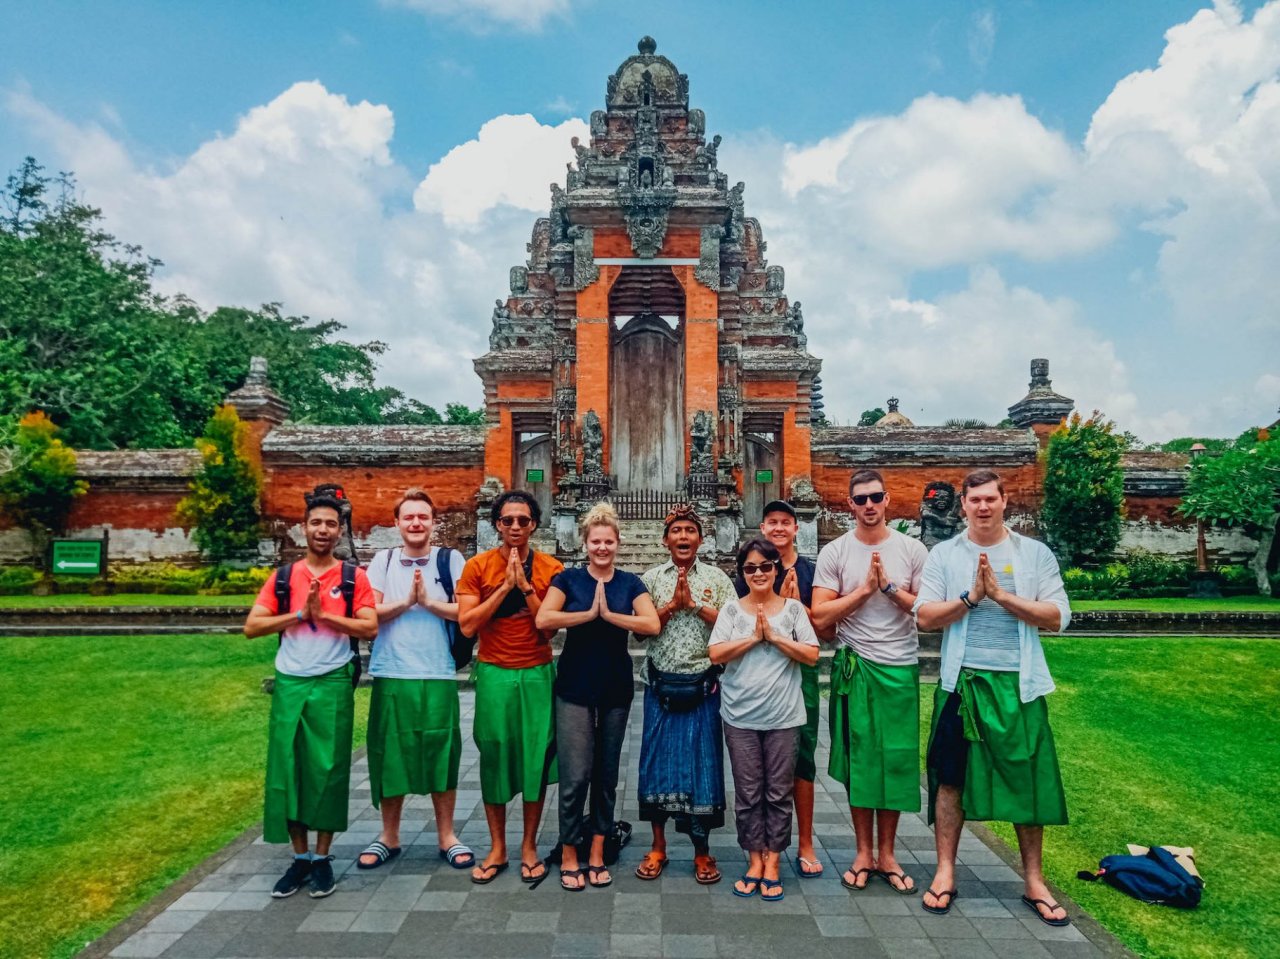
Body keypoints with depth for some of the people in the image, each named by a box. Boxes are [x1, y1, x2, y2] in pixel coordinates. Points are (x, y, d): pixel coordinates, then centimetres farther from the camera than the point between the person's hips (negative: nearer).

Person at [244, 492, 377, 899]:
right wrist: (301, 613, -13)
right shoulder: (283, 576, 7)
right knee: (286, 768, 5)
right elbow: (251, 627, -1)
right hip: (289, 683, 2)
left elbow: (370, 627, -8)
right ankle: (299, 857, 20)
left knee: (328, 769, 4)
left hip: (333, 684, -2)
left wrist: (323, 614, -16)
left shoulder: (354, 577, 1)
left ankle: (322, 857, 18)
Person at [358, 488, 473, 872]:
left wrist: (427, 600, -13)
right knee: (389, 754, 9)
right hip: (391, 675, 2)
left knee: (441, 754, 6)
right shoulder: (382, 561, 7)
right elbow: (370, 614, -1)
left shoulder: (450, 559, 1)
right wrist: (407, 601, -12)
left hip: (438, 676, -1)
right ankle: (389, 836, 26)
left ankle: (446, 836, 20)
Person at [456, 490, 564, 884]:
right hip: (494, 674, 0)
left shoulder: (551, 568, -1)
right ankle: (496, 848, 24)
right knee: (494, 757, 7)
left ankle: (529, 846, 23)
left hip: (537, 674, 1)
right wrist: (505, 586, -15)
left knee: (536, 757, 6)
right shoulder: (477, 566, -2)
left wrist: (525, 586, -16)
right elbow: (467, 624, -10)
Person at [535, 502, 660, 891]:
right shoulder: (568, 579, 0)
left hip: (616, 688, 3)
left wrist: (609, 613, -17)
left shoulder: (630, 583, 4)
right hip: (575, 687, -2)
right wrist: (589, 613, -17)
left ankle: (597, 854, 24)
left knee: (606, 773, 11)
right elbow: (544, 619, -16)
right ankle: (569, 856, 13)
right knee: (576, 775, -4)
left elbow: (652, 624, -12)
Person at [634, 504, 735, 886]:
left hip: (702, 685, -1)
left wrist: (695, 604, -14)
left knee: (702, 761, 4)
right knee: (658, 759, 7)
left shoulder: (717, 579, 2)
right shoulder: (651, 578, 4)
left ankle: (702, 850, 20)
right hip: (661, 684, 1)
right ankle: (658, 846, 22)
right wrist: (673, 603, -15)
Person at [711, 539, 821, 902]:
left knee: (779, 792, 7)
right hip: (740, 716, 0)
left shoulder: (793, 608, 2)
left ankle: (772, 863, 21)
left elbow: (812, 655, -4)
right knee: (747, 793, 8)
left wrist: (774, 636, -12)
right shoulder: (732, 609, 2)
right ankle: (754, 861, 23)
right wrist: (753, 637, -12)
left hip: (783, 715, 0)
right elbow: (715, 654, -7)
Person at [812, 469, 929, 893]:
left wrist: (889, 587, -13)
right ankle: (864, 852, 22)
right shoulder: (834, 552, -2)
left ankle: (887, 854, 24)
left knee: (896, 758, 7)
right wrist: (864, 589, -14)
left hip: (900, 667, 1)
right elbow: (821, 616, -7)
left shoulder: (912, 550, 2)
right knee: (858, 758, 7)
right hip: (854, 666, -1)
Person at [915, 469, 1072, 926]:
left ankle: (1034, 881, 24)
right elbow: (924, 615, -5)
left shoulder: (1035, 554, 3)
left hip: (1019, 684, 0)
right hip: (961, 681, 0)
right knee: (950, 777, 7)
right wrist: (972, 596, -15)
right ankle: (945, 873, 20)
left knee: (1029, 780, 7)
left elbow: (1057, 617, -6)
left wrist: (1001, 595, -15)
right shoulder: (944, 554, 2)